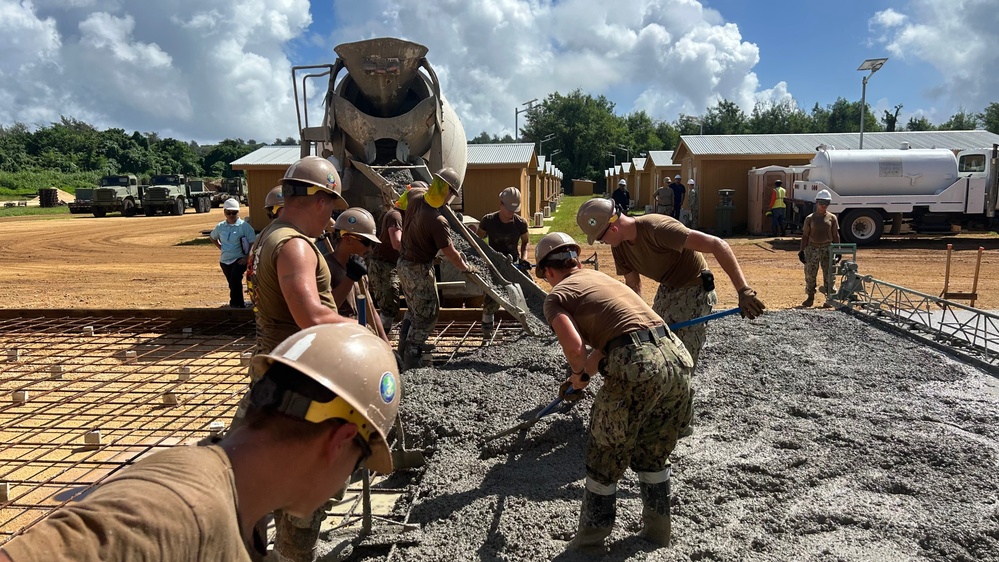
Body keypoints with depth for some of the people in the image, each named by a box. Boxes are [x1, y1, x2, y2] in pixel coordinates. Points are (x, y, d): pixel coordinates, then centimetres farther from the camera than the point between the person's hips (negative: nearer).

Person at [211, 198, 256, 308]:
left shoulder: (244, 226, -10)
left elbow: (253, 243, -11)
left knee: (235, 280, -24)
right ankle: (240, 304, 27)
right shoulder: (220, 226, 5)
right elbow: (212, 237, 26)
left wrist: (247, 257, -16)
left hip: (239, 260, -5)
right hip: (224, 261, 6)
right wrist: (220, 247, 13)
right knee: (232, 284, 12)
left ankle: (235, 304, -14)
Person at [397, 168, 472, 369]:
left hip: (404, 263, 9)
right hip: (419, 269, -9)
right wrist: (465, 267, -3)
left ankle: (406, 345, 35)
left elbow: (409, 192, 22)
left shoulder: (415, 196, -6)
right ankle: (411, 356, 9)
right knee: (428, 313, 3)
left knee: (414, 308, 23)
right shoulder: (438, 222, -28)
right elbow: (450, 253, -20)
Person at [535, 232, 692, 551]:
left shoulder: (557, 295, 4)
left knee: (605, 456, 15)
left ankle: (591, 538, 32)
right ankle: (658, 531, 40)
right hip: (676, 357, 7)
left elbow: (574, 346, -13)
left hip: (637, 368, -7)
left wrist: (579, 373, 7)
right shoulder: (600, 276, 26)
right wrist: (583, 374, 34)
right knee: (653, 454, 27)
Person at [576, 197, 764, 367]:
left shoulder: (657, 229, -34)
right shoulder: (619, 246, -8)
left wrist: (743, 290, -37)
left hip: (694, 291, -8)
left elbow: (718, 245, -35)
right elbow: (633, 284, 6)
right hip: (666, 290, 8)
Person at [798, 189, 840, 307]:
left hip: (827, 249, 0)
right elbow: (805, 236, 3)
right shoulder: (810, 218, 2)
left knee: (828, 274, 1)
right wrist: (801, 250, -2)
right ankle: (810, 297, 16)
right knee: (810, 274, 2)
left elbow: (835, 235, 6)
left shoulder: (832, 218, 4)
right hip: (812, 248, 0)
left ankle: (829, 298, 10)